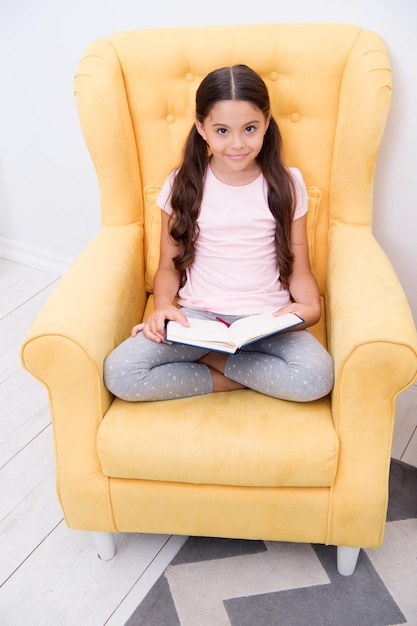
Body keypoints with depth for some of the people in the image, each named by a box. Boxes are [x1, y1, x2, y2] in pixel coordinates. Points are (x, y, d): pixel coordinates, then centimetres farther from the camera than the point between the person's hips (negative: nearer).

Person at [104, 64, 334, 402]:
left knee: (317, 376, -29)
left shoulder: (286, 184, 1)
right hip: (197, 318, 0)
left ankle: (207, 360, -8)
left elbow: (299, 270, 4)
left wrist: (310, 307, -17)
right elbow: (169, 265, 7)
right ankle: (236, 379, -7)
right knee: (119, 373, -23)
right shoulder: (182, 185, 1)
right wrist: (162, 307, -14)